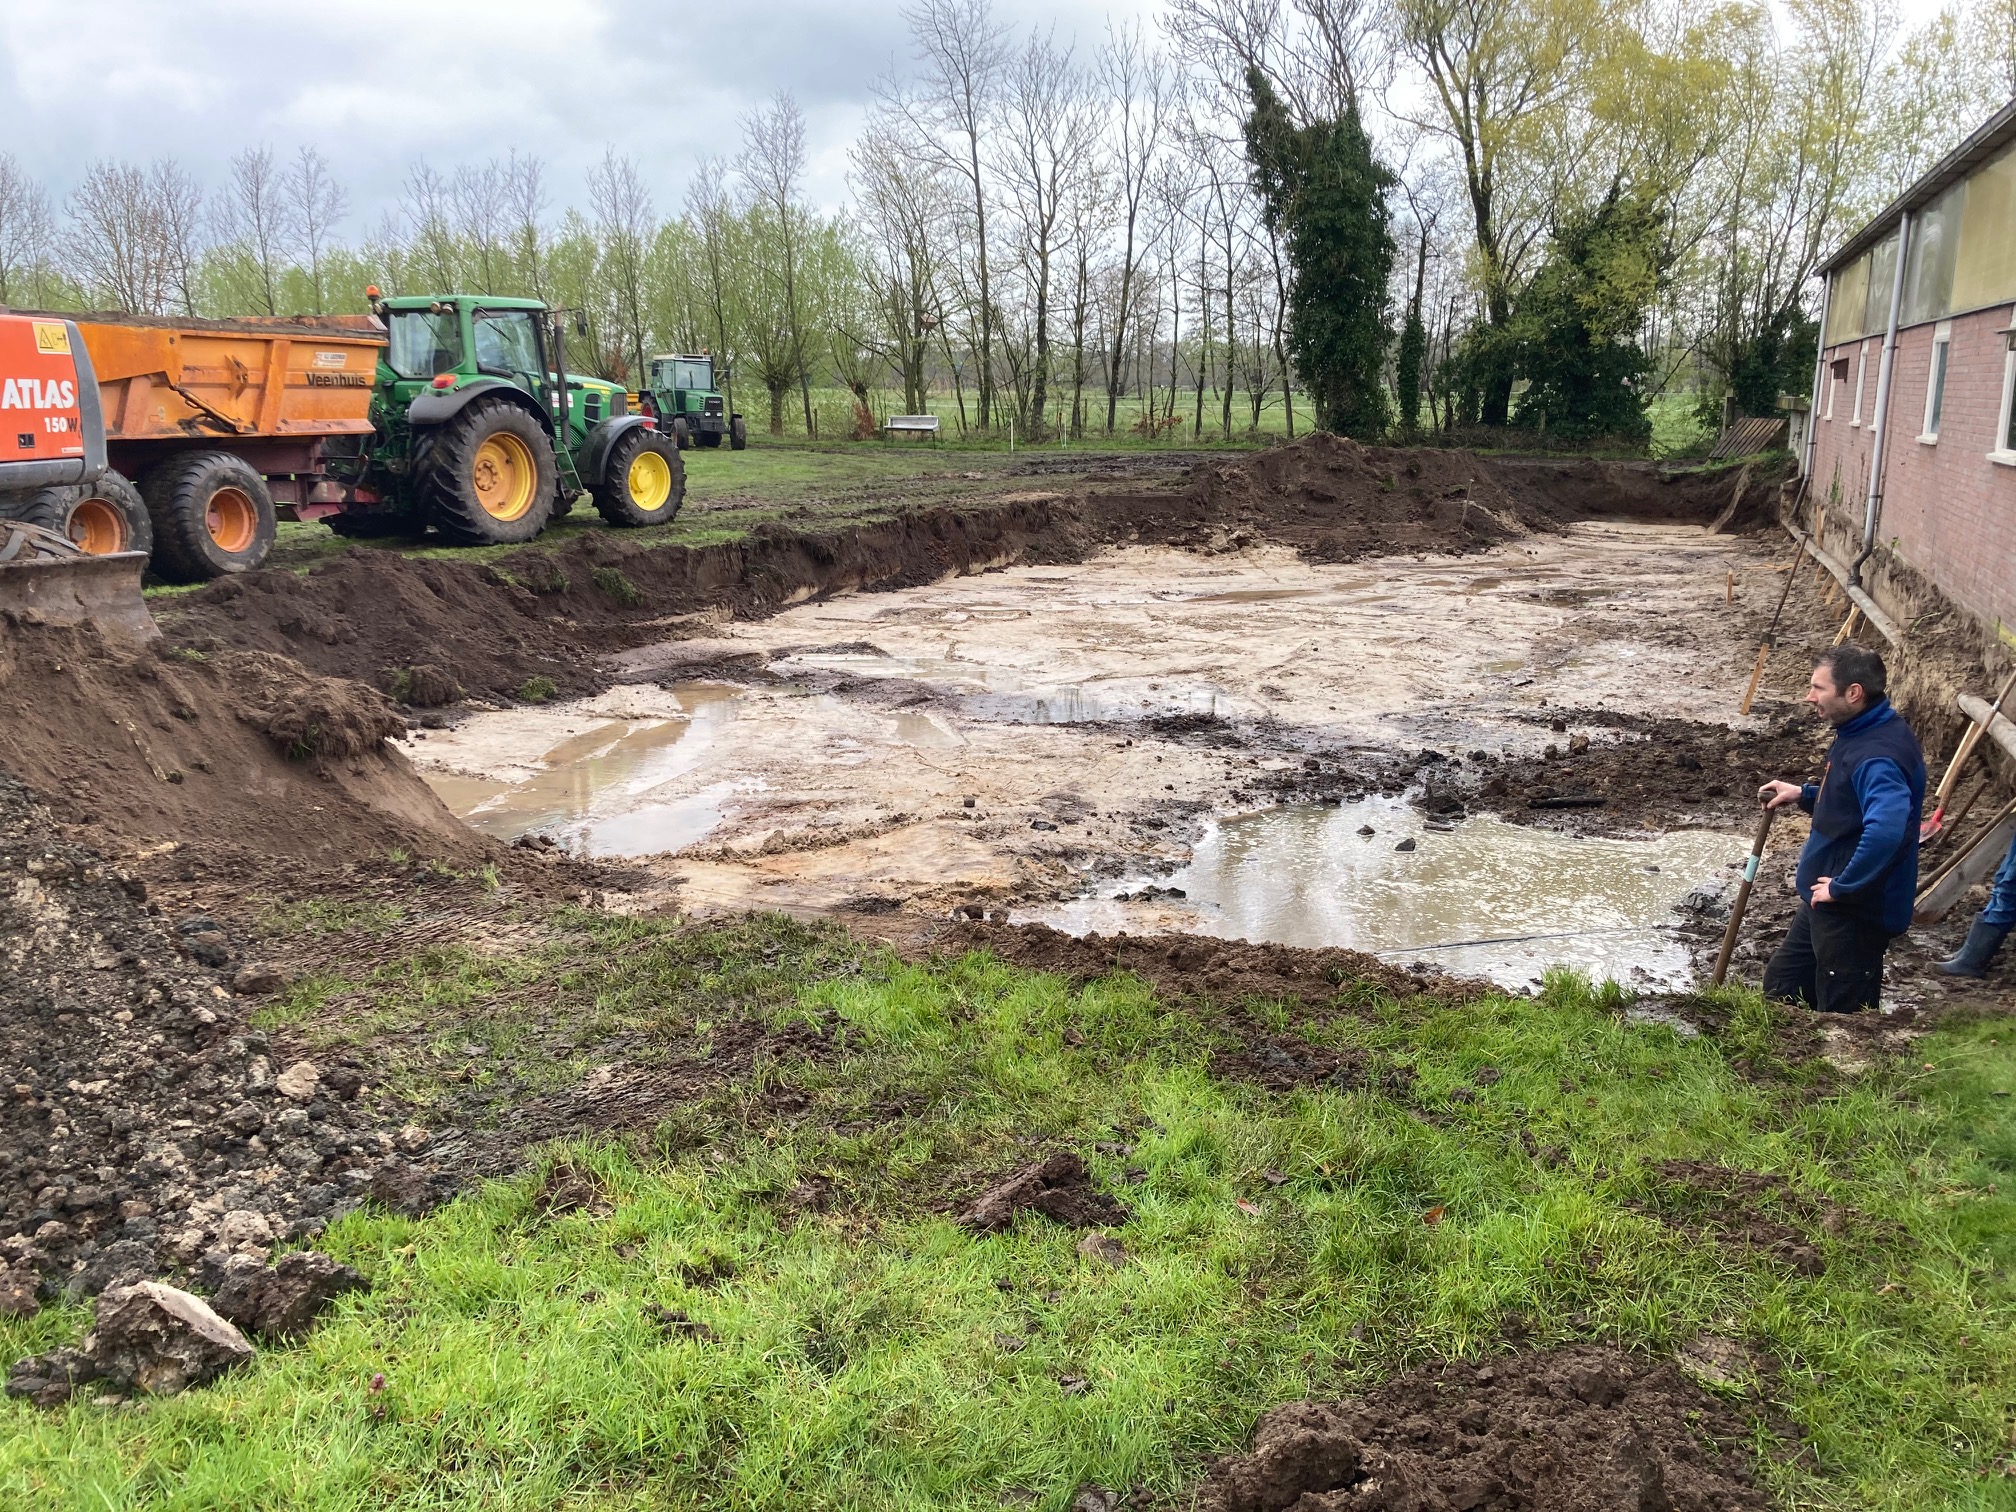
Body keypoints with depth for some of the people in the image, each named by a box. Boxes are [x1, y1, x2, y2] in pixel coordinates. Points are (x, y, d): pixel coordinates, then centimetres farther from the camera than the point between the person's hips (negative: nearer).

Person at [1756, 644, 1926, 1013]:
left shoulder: (1878, 757, -29)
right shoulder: (1861, 733, 4)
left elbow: (1886, 830, -44)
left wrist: (1842, 887, -32)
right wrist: (1804, 794, 9)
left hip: (1856, 911, -10)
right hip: (1826, 903, 10)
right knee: (1780, 987, 24)